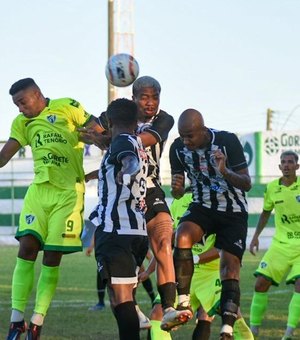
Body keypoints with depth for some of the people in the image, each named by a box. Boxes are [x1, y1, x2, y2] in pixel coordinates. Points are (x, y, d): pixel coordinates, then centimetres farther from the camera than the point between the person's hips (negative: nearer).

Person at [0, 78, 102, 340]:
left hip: (68, 192, -3)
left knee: (52, 257, -3)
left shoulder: (67, 108, 0)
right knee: (27, 247, -11)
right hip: (39, 189, 3)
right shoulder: (22, 123, 13)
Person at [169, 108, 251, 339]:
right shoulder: (178, 148, -9)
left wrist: (225, 172, -36)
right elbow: (177, 194, 1)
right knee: (182, 238, -28)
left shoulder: (228, 142, -20)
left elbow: (247, 184, -16)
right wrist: (176, 188, -24)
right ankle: (183, 303, -23)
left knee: (230, 266, -12)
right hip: (203, 206, 2)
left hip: (233, 212, -2)